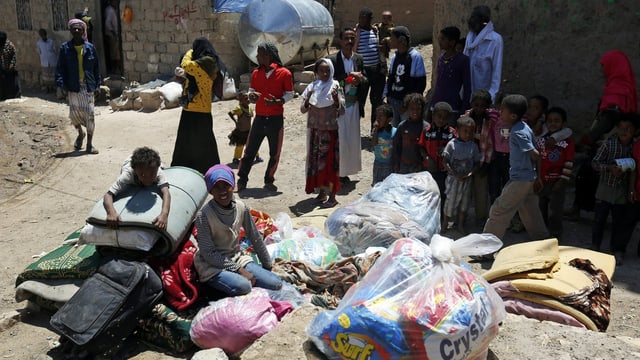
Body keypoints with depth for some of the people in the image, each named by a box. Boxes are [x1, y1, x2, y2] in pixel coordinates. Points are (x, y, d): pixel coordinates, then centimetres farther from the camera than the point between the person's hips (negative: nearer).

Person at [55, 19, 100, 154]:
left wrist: (97, 85, 4)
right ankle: (80, 134, 34)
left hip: (88, 87, 1)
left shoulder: (90, 47, 5)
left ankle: (89, 144, 10)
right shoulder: (65, 48, 1)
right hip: (73, 87, 0)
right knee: (74, 113, 3)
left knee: (89, 114, 0)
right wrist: (61, 85, -10)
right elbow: (60, 68, 0)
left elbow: (96, 68, 8)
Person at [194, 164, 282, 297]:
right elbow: (208, 253, -18)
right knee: (243, 286, -32)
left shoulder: (241, 207, -4)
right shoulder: (204, 215, -19)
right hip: (213, 266, -5)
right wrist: (238, 270, -20)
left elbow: (255, 238, 6)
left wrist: (267, 265, 11)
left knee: (276, 283, -9)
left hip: (236, 258, 6)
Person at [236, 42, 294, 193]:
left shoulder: (284, 73, -6)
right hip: (259, 118, 3)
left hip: (276, 119, -2)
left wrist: (278, 101, -20)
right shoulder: (256, 73, 7)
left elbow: (289, 94, -1)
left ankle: (269, 181, 22)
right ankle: (242, 180, 11)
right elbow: (251, 93, 13)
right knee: (249, 151, 3)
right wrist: (252, 96, -11)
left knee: (274, 153, 7)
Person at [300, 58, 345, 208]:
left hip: (330, 131, -4)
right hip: (315, 130, 4)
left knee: (329, 162, -3)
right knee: (315, 161, 8)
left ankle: (332, 196, 5)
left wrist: (336, 100, -26)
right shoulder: (311, 87, 3)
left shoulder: (335, 87, -5)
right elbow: (303, 110, -1)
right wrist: (307, 99, -20)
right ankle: (321, 192, 22)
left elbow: (342, 111, -8)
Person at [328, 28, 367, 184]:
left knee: (352, 139, 8)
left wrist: (360, 80, -12)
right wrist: (348, 77, -18)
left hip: (353, 105, 5)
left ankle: (344, 172, 19)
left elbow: (365, 80, 10)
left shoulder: (359, 59, 9)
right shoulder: (332, 59, -6)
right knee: (339, 139, -5)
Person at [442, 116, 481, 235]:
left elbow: (477, 163, 5)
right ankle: (445, 225, 21)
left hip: (467, 179, 3)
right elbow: (445, 161, -11)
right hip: (453, 178, -3)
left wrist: (470, 173, -12)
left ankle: (461, 225, 27)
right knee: (450, 200, 4)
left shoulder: (473, 145, -1)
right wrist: (455, 175, -17)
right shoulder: (452, 144, -11)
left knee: (464, 202, 12)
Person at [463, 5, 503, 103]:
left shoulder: (495, 39, -13)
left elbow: (497, 68, -13)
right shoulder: (470, 37, 6)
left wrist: (491, 93, -18)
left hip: (485, 91, -6)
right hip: (468, 90, 6)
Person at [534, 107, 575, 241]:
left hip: (557, 183, -4)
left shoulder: (567, 142, -5)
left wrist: (562, 181, -12)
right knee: (541, 213, 14)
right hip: (540, 183, 5)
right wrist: (535, 178, 4)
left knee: (554, 214, -4)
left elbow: (569, 164, -7)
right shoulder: (540, 140, 7)